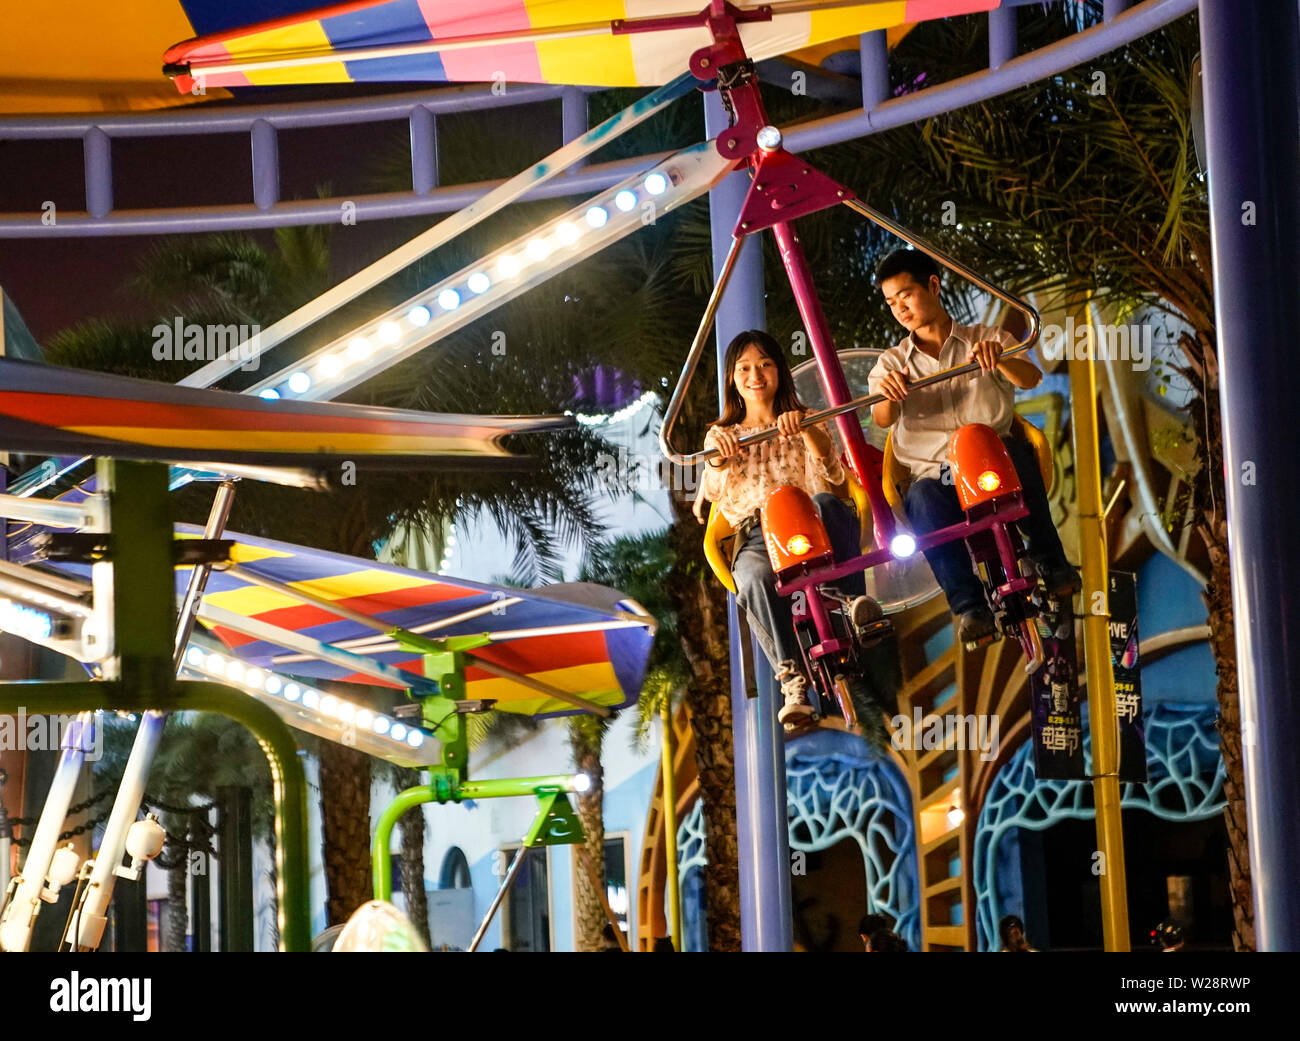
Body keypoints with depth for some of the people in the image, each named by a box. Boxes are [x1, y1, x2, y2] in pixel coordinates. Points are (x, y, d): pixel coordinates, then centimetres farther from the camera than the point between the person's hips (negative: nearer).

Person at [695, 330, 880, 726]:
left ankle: (854, 599, -37)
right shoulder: (722, 435, 22)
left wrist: (805, 430, -22)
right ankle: (793, 681, -43)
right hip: (755, 538, 0)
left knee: (825, 504, -38)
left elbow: (832, 476, -2)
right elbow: (713, 492, 0)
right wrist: (718, 459, -24)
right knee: (757, 579, -38)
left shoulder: (803, 424, 20)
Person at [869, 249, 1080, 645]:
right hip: (936, 476, 1)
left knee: (1011, 450, -35)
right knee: (922, 500, -35)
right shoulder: (893, 363, 15)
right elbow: (883, 418, -5)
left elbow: (1030, 378, -6)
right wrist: (888, 393, -29)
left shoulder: (986, 340, 12)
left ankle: (1051, 564, -26)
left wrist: (999, 357, -28)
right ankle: (969, 608, -34)